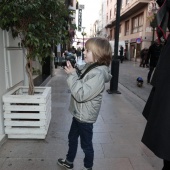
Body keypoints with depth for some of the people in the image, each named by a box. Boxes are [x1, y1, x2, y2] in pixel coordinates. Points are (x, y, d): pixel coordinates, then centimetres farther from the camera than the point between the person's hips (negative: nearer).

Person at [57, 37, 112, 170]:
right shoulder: (89, 67, 2)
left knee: (86, 144, 13)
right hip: (79, 113, 9)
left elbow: (81, 95, -30)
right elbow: (80, 83, 12)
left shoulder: (99, 74, -27)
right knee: (72, 138, 25)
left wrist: (72, 75, -25)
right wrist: (72, 71, -4)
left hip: (85, 116, -9)